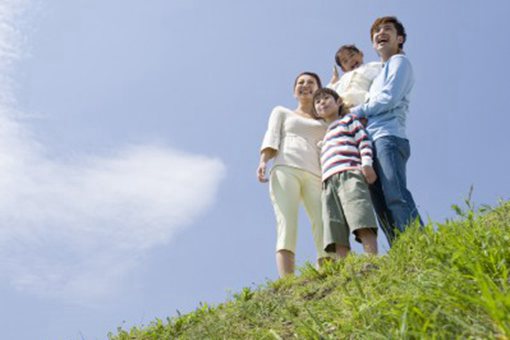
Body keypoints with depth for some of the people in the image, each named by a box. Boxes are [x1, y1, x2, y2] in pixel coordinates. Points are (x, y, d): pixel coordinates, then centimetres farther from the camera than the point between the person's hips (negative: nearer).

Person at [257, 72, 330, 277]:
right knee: (286, 224, -20)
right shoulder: (282, 112, 28)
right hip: (286, 169, -2)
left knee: (324, 228, -16)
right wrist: (263, 161, -7)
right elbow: (271, 137, 14)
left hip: (317, 176, 2)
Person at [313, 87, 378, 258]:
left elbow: (364, 141, 5)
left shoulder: (349, 120, 20)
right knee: (337, 235, -11)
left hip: (350, 174, -6)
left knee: (361, 223, -25)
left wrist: (366, 163, -12)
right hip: (329, 182, 6)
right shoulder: (324, 137, 37)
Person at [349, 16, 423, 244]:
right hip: (373, 142, 8)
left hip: (388, 138, -8)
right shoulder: (380, 73, 34)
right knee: (383, 209, -5)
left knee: (396, 197, -25)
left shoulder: (399, 61, 10)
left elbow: (389, 99, -5)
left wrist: (355, 112, 3)